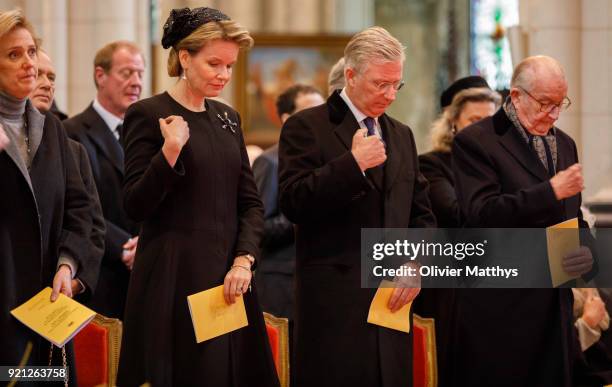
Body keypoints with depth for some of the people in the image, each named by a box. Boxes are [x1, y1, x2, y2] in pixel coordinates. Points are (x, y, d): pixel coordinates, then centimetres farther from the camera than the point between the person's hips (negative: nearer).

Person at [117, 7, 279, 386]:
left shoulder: (227, 117, 12)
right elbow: (136, 206, -11)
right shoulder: (148, 114, -6)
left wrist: (244, 259, -2)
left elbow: (250, 201, 13)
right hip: (174, 278, -6)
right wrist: (170, 151, -23)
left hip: (228, 277, 6)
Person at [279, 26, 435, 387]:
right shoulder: (307, 127, -1)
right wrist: (353, 164, -18)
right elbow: (293, 203, -12)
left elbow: (422, 214, 20)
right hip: (333, 299, -5)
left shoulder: (402, 135, 18)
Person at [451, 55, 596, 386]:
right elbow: (481, 213, -18)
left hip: (555, 306, 6)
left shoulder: (564, 144, 17)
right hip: (500, 307, -6)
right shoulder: (475, 142, -6)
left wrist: (586, 253, 0)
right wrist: (550, 191, -22)